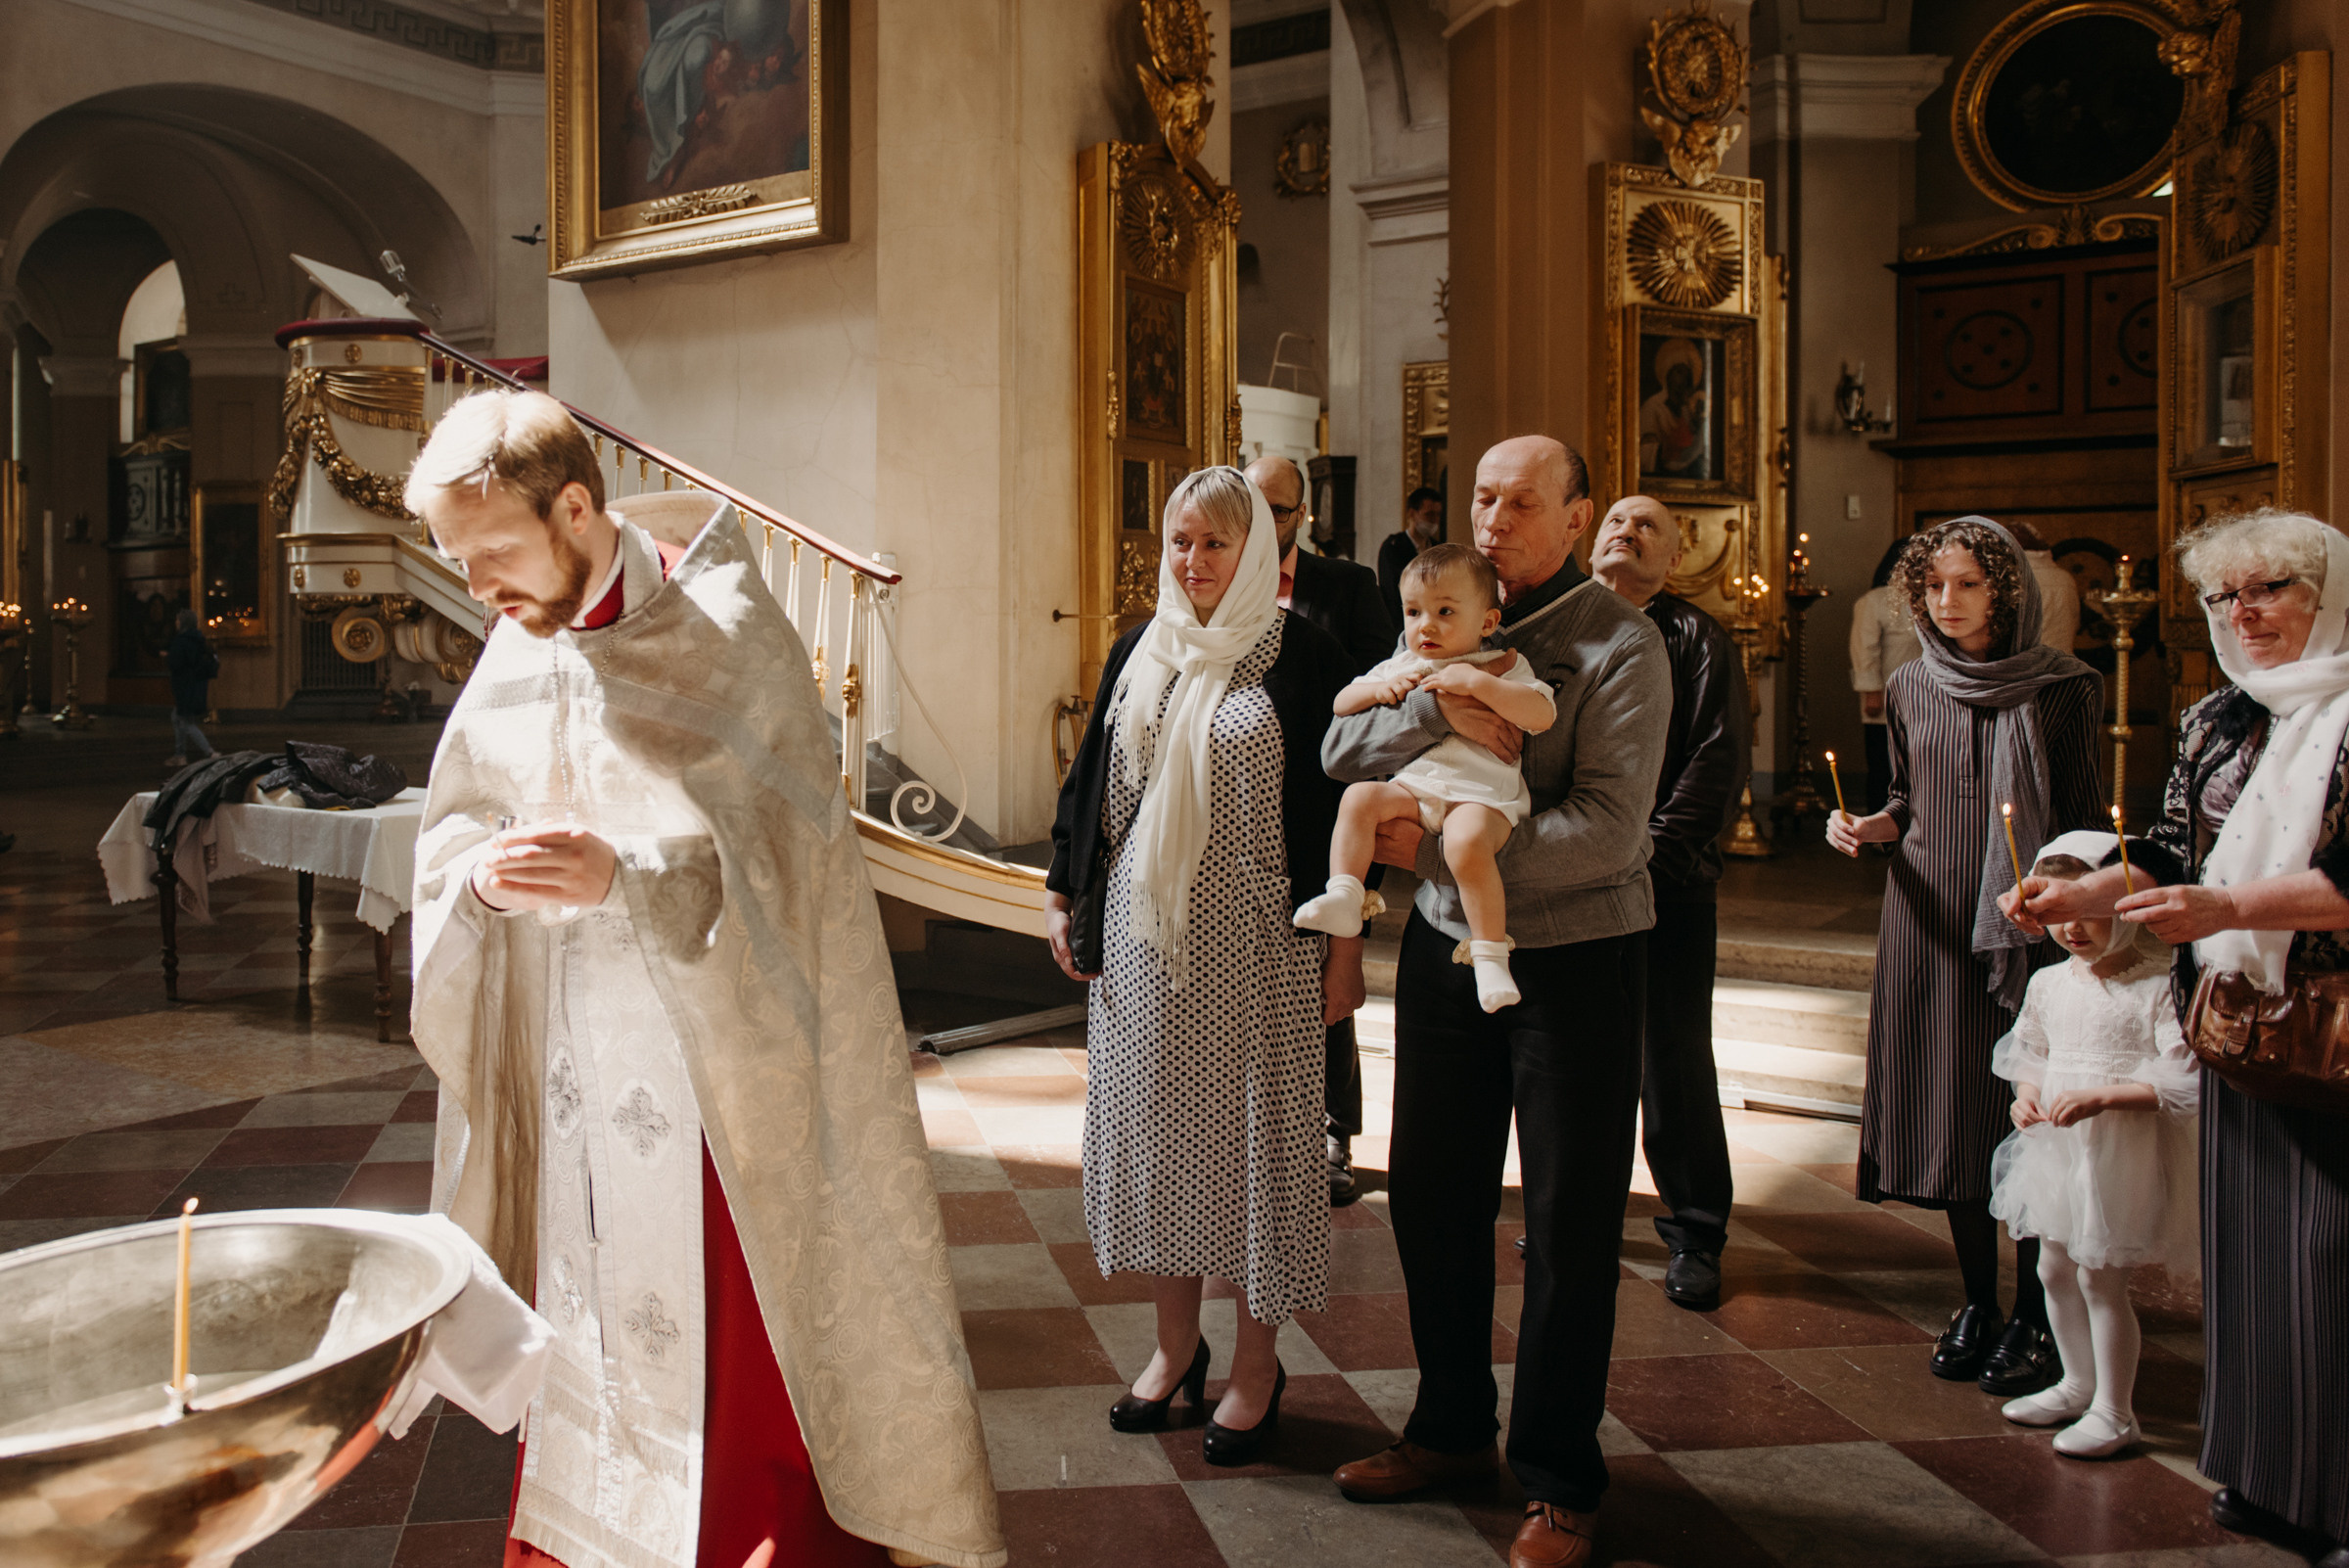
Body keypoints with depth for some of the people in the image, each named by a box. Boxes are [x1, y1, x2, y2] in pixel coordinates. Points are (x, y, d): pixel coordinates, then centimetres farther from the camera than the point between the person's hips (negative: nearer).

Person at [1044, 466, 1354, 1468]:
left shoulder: (1302, 657, -6)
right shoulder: (1138, 653, 9)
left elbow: (1342, 803, -7)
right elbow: (1091, 778, 15)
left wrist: (1345, 944, -10)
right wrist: (1060, 893, 10)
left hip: (1256, 937, -5)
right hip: (1145, 933, 5)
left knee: (1250, 1127, 2)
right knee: (1150, 1121, 9)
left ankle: (1257, 1365, 18)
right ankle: (1176, 1343, 26)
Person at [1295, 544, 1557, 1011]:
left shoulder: (1504, 668, 7)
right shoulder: (1402, 666, 20)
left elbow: (1543, 714, -11)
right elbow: (1341, 705, 22)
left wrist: (1477, 682, -16)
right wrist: (1378, 689, 1)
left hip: (1481, 794, -5)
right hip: (1412, 786, 5)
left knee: (1466, 841, -34)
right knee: (1359, 796, -21)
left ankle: (1490, 956, -26)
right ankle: (1343, 898, -20)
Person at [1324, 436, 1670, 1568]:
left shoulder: (1620, 645, -10)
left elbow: (1606, 830, -21)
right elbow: (1341, 749, -2)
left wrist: (1432, 848, -20)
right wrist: (1438, 707, -20)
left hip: (1575, 956, -5)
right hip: (1446, 948, 5)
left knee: (1570, 1223, 5)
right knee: (1431, 1196, 13)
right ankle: (1452, 1425, 34)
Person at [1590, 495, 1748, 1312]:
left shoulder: (1695, 639, 4)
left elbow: (1719, 760, -4)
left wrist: (1650, 854, -12)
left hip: (1664, 884, -3)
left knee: (1674, 1062, 1)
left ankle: (1695, 1236, 15)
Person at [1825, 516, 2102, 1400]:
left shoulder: (2061, 690, -1)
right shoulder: (1910, 691, 9)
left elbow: (2085, 822, -1)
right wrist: (1869, 827, -3)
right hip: (1930, 922, 3)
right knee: (1949, 1108, 6)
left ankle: (2032, 1319, 10)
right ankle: (1977, 1302, 20)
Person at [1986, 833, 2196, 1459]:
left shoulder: (2156, 987, -16)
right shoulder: (2048, 983, 5)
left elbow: (2184, 1080, -20)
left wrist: (2100, 1096, -27)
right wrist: (2026, 1096, -2)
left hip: (2123, 1153, -7)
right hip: (2057, 1148, 7)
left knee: (2101, 1278, -1)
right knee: (2055, 1270, 17)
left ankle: (2114, 1410, 15)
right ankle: (2079, 1384, 36)